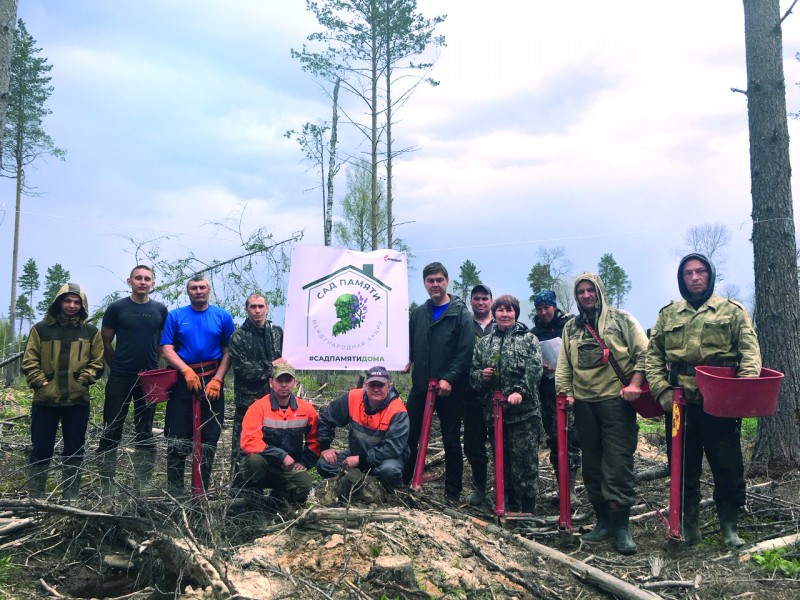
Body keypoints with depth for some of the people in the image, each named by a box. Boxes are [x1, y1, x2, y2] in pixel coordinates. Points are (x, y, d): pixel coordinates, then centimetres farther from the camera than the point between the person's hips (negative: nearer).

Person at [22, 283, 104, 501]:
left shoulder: (91, 332, 6)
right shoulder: (41, 328, 4)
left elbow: (97, 362, 6)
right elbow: (29, 361, 2)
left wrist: (82, 380, -7)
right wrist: (40, 382, -8)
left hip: (78, 400, 1)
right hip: (45, 399, -1)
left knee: (75, 450, 7)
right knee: (41, 448, 3)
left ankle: (70, 497, 17)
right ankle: (35, 497, 14)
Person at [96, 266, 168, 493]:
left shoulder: (160, 310, 5)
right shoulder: (117, 308, -1)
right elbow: (105, 342, 5)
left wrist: (151, 367, 6)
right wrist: (117, 367, 7)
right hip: (119, 378, -2)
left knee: (145, 432, 9)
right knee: (112, 431, 1)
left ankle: (141, 483, 18)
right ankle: (105, 483, 9)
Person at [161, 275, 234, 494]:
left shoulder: (223, 317, 4)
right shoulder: (175, 316, 5)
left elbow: (228, 352, 2)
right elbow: (168, 349, -2)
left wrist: (217, 379, -10)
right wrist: (186, 370, -18)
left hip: (212, 383, 0)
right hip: (183, 381, 0)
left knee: (209, 438, 6)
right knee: (177, 437, 2)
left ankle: (202, 490, 18)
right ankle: (175, 490, 14)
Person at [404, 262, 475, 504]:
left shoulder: (460, 313, -6)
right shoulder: (419, 313, 10)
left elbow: (465, 351, -13)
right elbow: (411, 345, 20)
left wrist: (449, 378, -21)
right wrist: (408, 360, 1)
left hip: (449, 390, -4)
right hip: (420, 386, 5)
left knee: (451, 441, 5)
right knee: (409, 436, 8)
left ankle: (452, 492, 17)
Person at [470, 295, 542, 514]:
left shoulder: (528, 339, 3)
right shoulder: (483, 343, 14)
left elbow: (533, 370, -9)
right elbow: (473, 373, 17)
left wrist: (520, 391, -22)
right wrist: (481, 376, -6)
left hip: (523, 411, -4)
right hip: (493, 411, 4)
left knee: (524, 459, -3)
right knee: (501, 459, 12)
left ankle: (528, 508, 8)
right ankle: (510, 503, 25)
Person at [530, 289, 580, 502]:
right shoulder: (534, 333, 12)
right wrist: (539, 368, -3)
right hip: (547, 394, 5)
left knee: (571, 439, -8)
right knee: (553, 440, 8)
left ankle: (568, 488, -7)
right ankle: (561, 484, 16)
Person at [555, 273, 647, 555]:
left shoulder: (622, 319, 4)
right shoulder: (570, 328, 16)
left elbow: (643, 353, -1)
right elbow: (563, 365, 15)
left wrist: (635, 383, -11)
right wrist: (566, 392, 3)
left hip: (616, 399, -4)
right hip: (584, 403, 5)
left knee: (618, 463, -8)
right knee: (592, 464, 8)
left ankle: (621, 524, -1)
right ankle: (603, 520, 19)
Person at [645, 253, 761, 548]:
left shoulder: (732, 310, 7)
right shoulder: (668, 314, 13)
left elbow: (749, 350, -2)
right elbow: (653, 355, 9)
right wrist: (661, 389, -5)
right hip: (679, 403, 2)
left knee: (728, 467, 3)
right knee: (683, 467, 9)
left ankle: (729, 527, 20)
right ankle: (688, 527, 22)